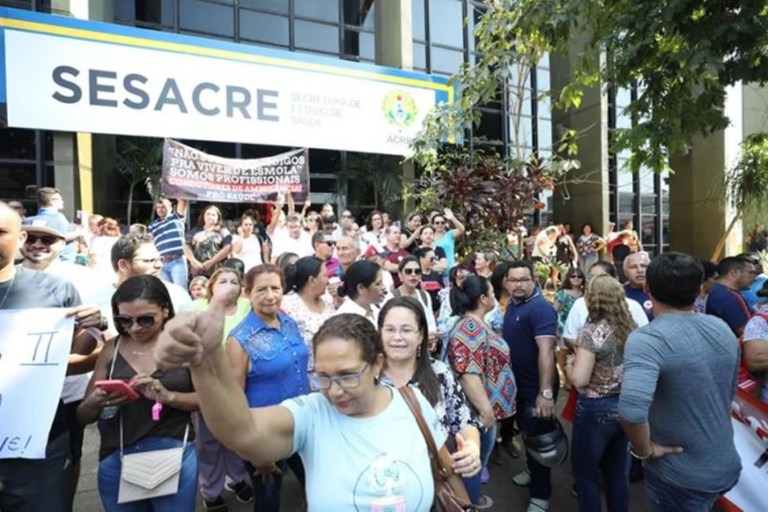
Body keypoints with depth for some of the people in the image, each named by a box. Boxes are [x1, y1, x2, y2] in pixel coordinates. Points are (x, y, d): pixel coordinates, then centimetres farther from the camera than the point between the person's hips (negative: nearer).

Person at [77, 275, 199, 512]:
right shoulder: (111, 350, 1)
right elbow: (83, 416, 5)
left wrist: (169, 396, -22)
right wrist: (97, 402, -17)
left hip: (175, 456, -2)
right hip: (116, 460, 3)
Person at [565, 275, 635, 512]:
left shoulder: (592, 332, -21)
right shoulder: (630, 328, 1)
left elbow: (579, 379, -23)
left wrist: (569, 364, -3)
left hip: (596, 410, -7)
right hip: (625, 406, 7)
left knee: (586, 472, 13)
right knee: (618, 471, 22)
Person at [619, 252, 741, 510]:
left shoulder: (647, 339, -28)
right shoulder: (722, 328, -3)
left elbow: (632, 408, -42)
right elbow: (730, 391, 11)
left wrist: (644, 450, -22)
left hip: (679, 477, -6)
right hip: (726, 466, 6)